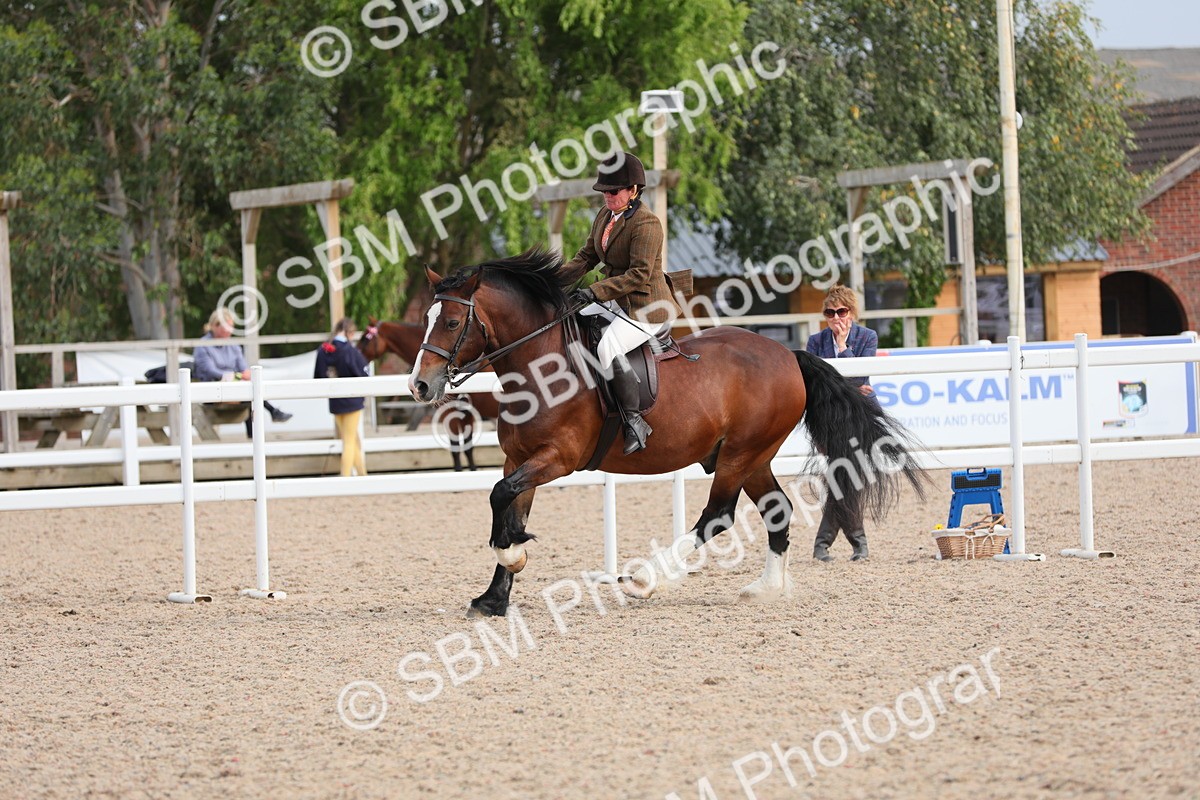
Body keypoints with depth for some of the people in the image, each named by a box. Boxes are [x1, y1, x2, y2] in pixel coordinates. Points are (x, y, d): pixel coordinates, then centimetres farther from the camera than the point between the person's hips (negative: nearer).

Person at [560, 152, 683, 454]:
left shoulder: (646, 224, -20)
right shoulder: (606, 216, 9)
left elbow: (639, 275, -25)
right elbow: (587, 256, 13)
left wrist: (595, 292, -30)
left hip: (646, 305, -10)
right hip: (616, 301, 10)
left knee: (608, 348, -30)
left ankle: (634, 422, -24)